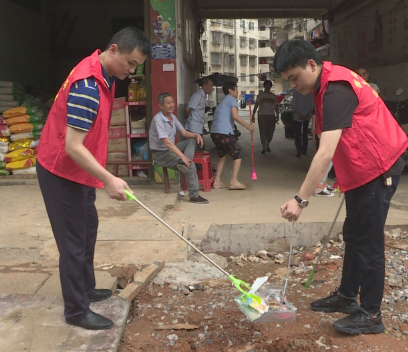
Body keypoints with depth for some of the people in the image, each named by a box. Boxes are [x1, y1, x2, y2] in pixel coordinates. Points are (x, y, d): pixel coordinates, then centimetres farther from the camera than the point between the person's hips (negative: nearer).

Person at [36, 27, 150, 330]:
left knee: (88, 230, 20)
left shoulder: (104, 74, 2)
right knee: (74, 242, -2)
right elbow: (72, 147, -32)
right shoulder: (87, 87, -29)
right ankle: (76, 310, 13)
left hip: (79, 169, 10)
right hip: (62, 172, -10)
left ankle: (86, 289, 36)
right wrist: (109, 179, -38)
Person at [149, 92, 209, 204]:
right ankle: (194, 196, -19)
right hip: (161, 154, -9)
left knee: (193, 140, -3)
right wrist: (182, 156, -33)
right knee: (191, 165, -25)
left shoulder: (172, 117, 7)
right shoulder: (158, 119, -21)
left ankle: (184, 164, -28)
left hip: (171, 149, 9)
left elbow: (184, 133, 12)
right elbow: (167, 142, -29)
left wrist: (196, 135, -9)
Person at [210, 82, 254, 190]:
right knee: (237, 155, 1)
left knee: (223, 156, 20)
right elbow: (235, 116, -11)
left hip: (214, 132, 9)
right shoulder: (231, 99, 2)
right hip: (224, 132, -9)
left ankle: (217, 181, 14)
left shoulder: (222, 102, 29)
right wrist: (248, 126, -5)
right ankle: (234, 181, -5)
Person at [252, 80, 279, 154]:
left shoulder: (273, 96, 13)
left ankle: (267, 145, 23)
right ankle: (264, 147, 0)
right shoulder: (260, 95, 3)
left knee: (270, 131, 4)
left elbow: (276, 107, 15)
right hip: (262, 115, -3)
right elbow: (256, 106, -3)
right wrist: (253, 115, -11)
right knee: (263, 131, -6)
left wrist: (277, 115, 5)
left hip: (271, 116, 3)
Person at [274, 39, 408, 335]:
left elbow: (326, 153, -33)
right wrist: (344, 177, 17)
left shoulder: (336, 90, -25)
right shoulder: (329, 83, 7)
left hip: (378, 166, -10)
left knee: (368, 241, -5)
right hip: (363, 166, 11)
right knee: (353, 234, 17)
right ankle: (347, 296, 30)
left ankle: (371, 315, 7)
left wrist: (300, 200, -35)